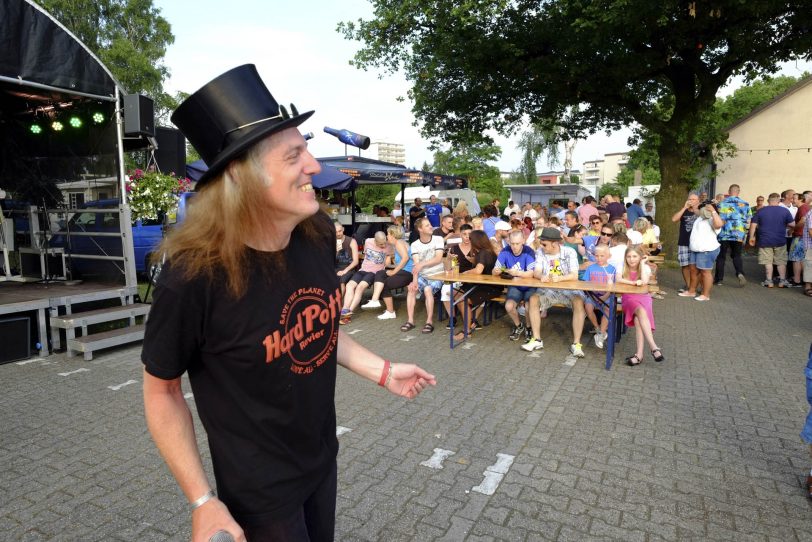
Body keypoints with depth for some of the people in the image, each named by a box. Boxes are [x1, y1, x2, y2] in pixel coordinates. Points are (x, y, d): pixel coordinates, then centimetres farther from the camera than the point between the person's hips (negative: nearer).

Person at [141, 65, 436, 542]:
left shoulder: (319, 234, -12)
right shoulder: (194, 275, -29)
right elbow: (161, 391, -15)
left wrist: (382, 370, 1)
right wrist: (203, 501, -16)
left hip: (322, 458, 6)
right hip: (257, 488, -5)